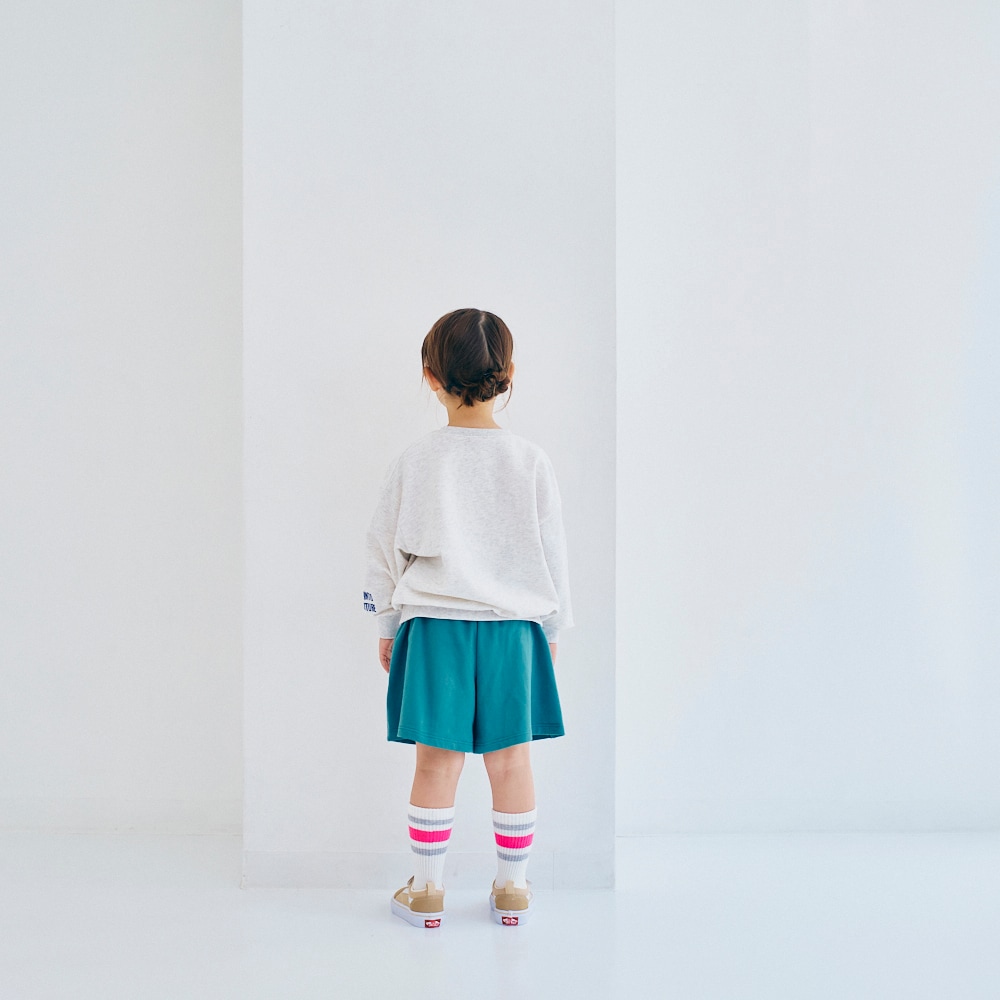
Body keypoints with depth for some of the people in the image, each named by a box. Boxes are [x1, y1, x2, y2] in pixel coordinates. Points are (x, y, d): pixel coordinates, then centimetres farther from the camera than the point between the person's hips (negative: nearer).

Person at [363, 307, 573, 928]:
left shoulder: (416, 461, -2)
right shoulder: (530, 460, -3)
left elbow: (385, 550, 4)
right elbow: (552, 551, 3)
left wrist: (387, 626, 15)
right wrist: (552, 628, 15)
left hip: (433, 626, 0)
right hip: (513, 628, 0)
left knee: (437, 762, 8)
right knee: (511, 761, 10)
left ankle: (427, 890, 20)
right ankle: (513, 890, 23)